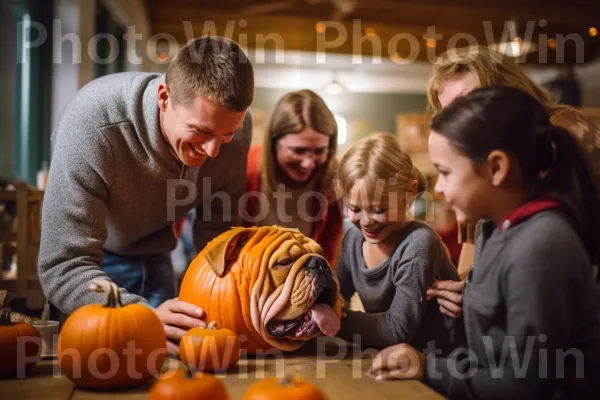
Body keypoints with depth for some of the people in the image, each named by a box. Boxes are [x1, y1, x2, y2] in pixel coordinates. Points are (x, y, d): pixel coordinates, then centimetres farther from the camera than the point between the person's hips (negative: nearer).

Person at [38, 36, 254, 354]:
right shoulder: (93, 123, -38)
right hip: (89, 259, -3)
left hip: (152, 254, 4)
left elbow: (218, 231, -13)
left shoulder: (233, 126, -24)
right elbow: (64, 266, -39)